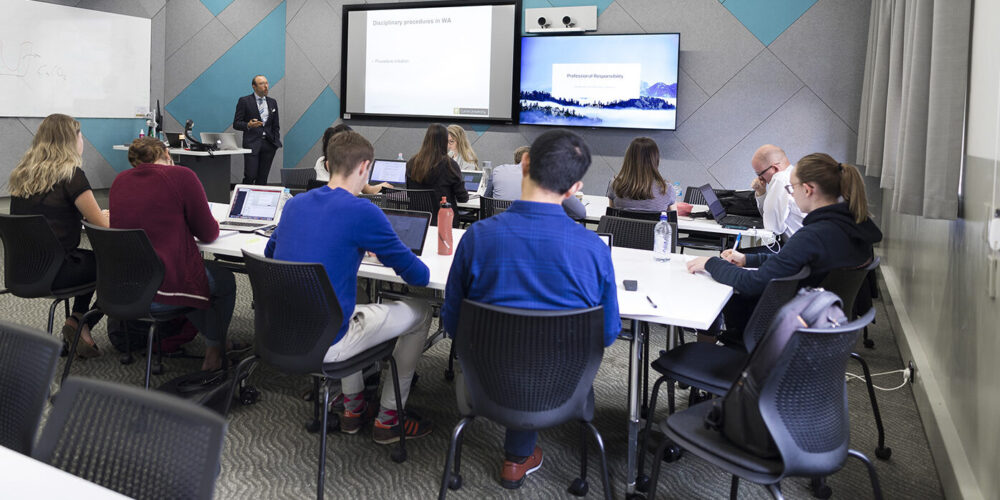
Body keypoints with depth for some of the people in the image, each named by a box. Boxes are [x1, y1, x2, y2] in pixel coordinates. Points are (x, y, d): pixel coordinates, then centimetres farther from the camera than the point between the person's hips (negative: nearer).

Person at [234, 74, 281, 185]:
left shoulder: (272, 102, 15)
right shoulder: (244, 101, 1)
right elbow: (236, 124, -1)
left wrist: (276, 142, 8)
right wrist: (248, 125, -20)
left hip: (268, 144, 4)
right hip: (252, 143, -4)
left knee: (263, 178, 3)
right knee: (250, 176, -11)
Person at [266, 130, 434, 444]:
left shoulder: (294, 204, 5)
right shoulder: (362, 212, -15)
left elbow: (270, 255, 25)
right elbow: (419, 276, -9)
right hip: (323, 345, -7)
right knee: (419, 312, 12)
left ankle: (353, 407, 35)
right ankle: (388, 419, 22)